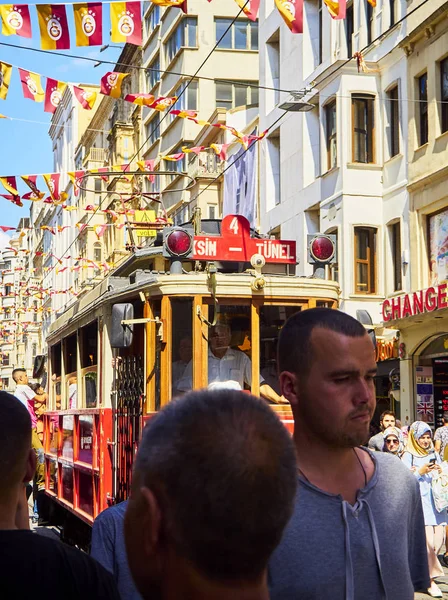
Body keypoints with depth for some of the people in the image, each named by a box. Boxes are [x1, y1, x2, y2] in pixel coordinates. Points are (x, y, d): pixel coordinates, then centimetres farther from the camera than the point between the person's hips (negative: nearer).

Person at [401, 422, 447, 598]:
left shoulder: (434, 454, 16)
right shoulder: (408, 456, 0)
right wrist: (420, 472, -14)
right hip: (420, 502, -5)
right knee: (428, 541, -13)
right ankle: (431, 581, -6)